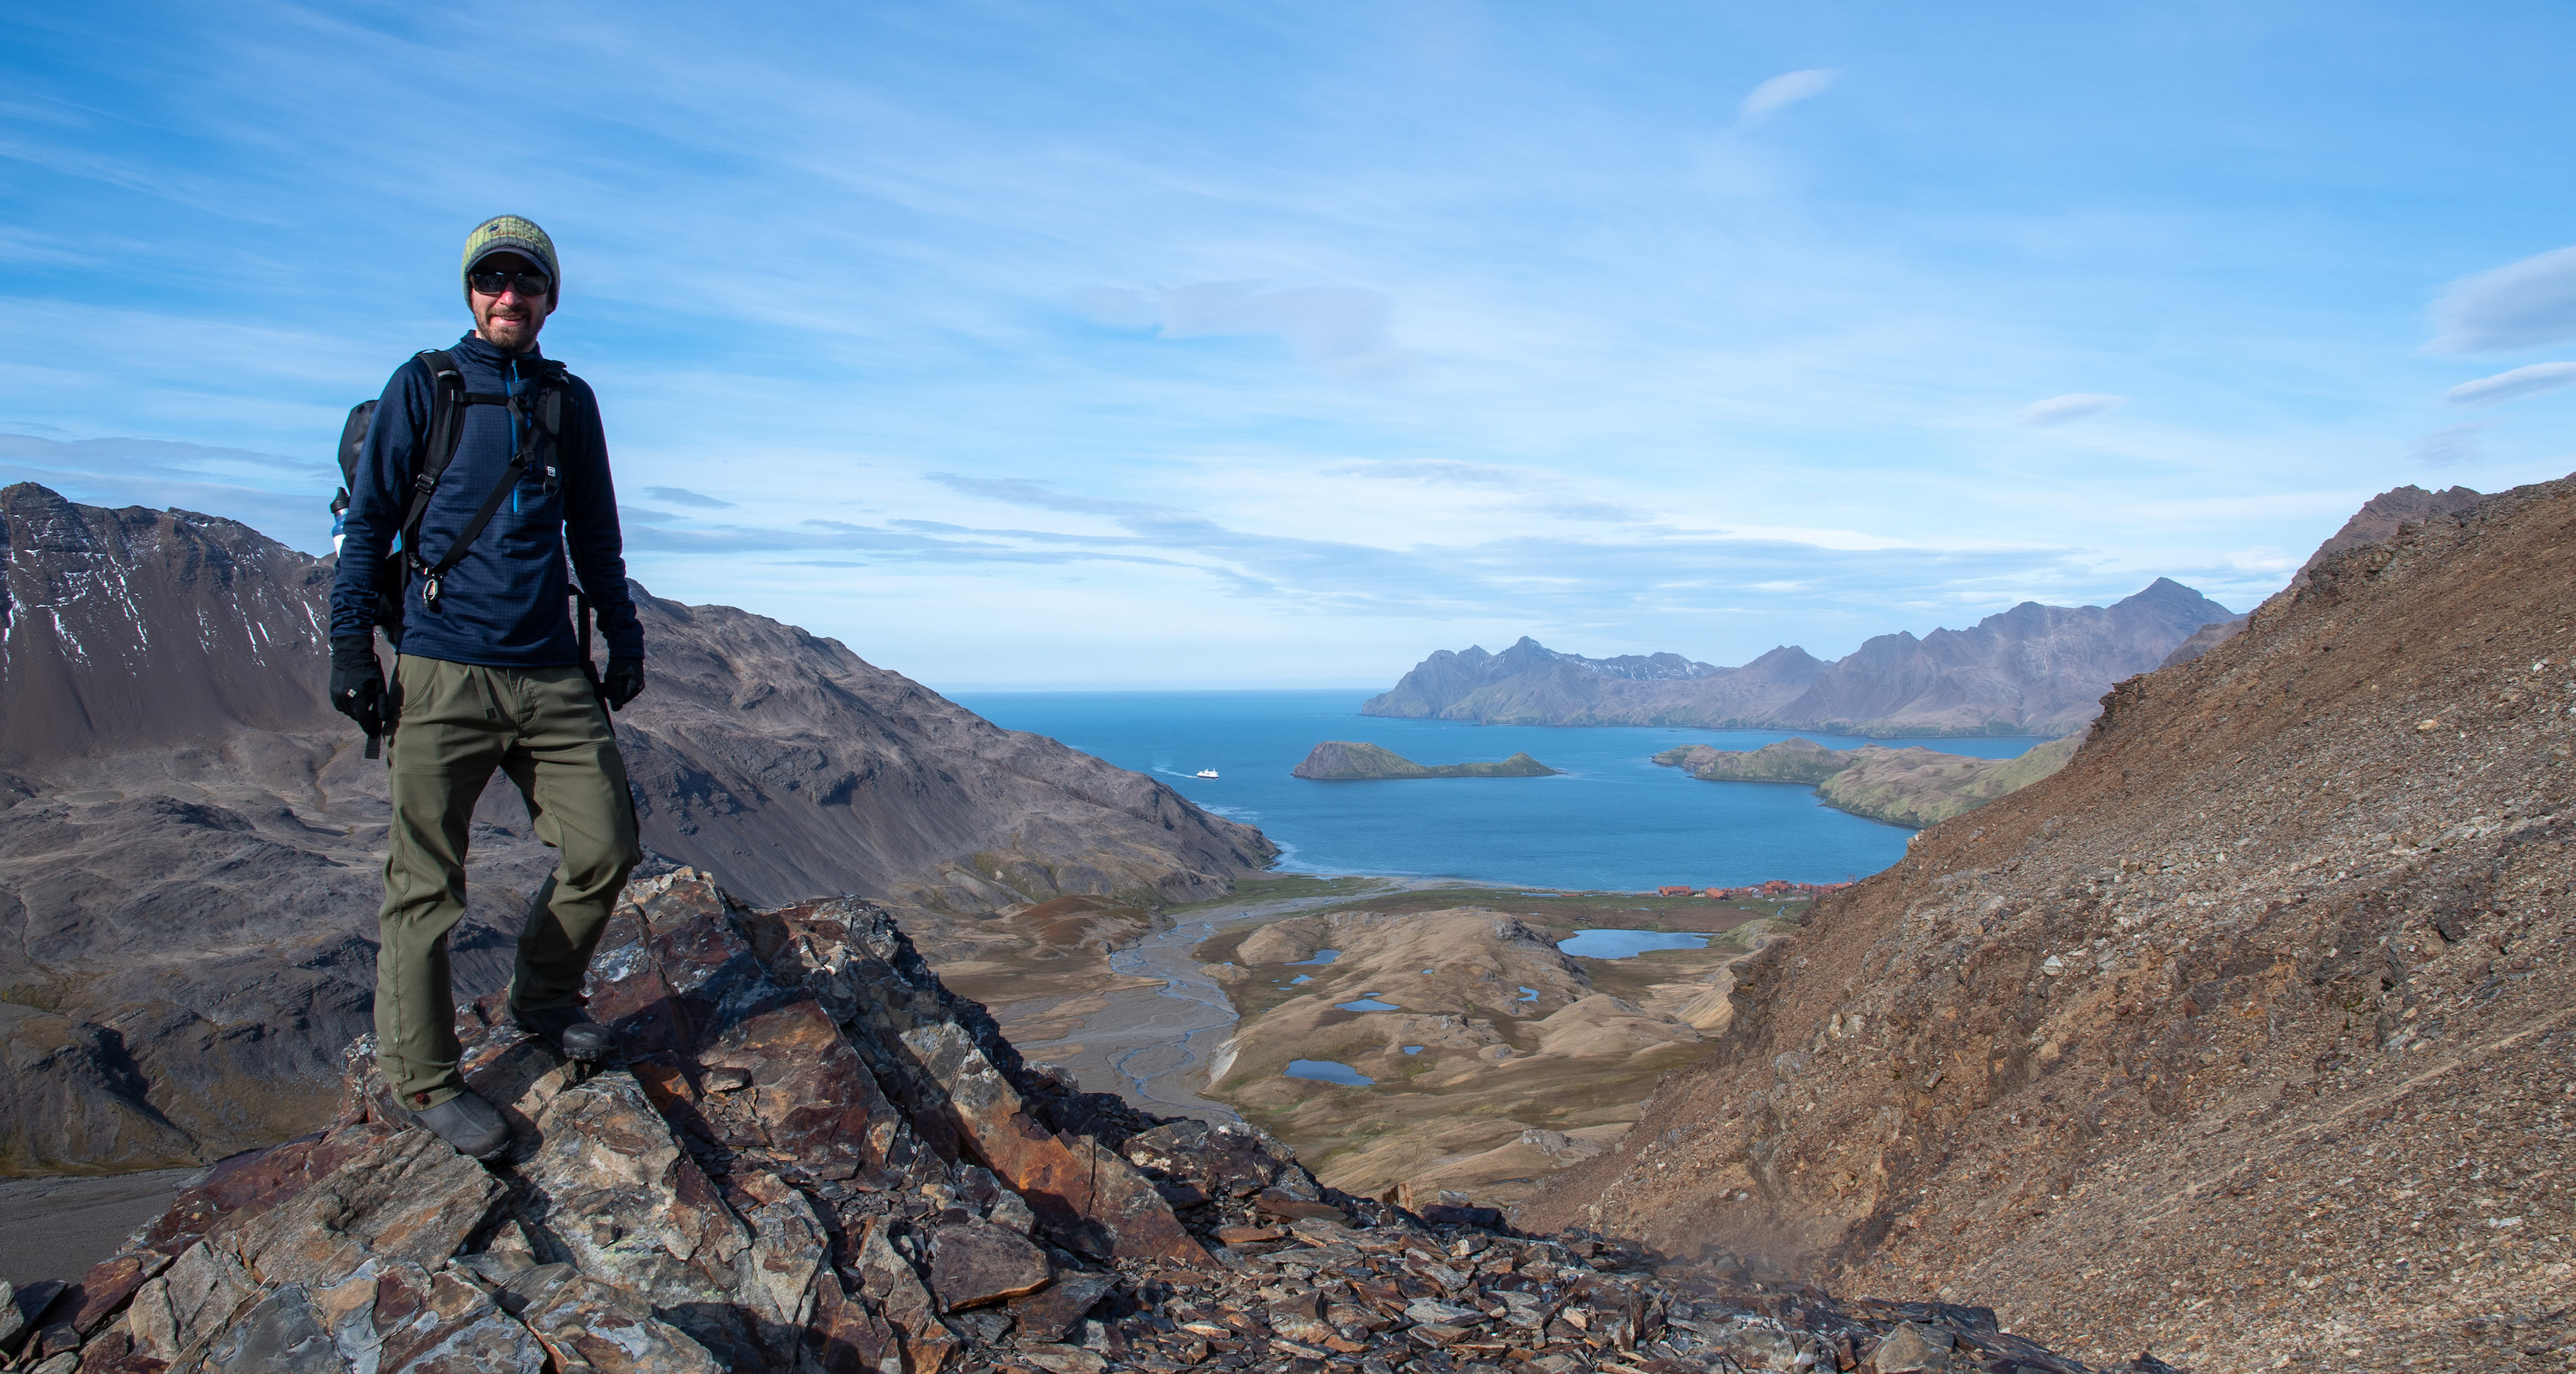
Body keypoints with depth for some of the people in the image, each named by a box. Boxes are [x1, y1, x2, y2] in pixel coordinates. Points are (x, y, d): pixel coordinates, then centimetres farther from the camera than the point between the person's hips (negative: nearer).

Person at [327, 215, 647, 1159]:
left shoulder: (569, 401, 15)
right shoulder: (421, 387, 4)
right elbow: (368, 520, 4)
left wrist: (623, 635, 19)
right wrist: (351, 643, -3)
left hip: (553, 676, 4)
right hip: (442, 674, -4)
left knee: (605, 847, 1)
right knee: (426, 884, -1)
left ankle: (543, 1000, 26)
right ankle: (421, 1078, 12)